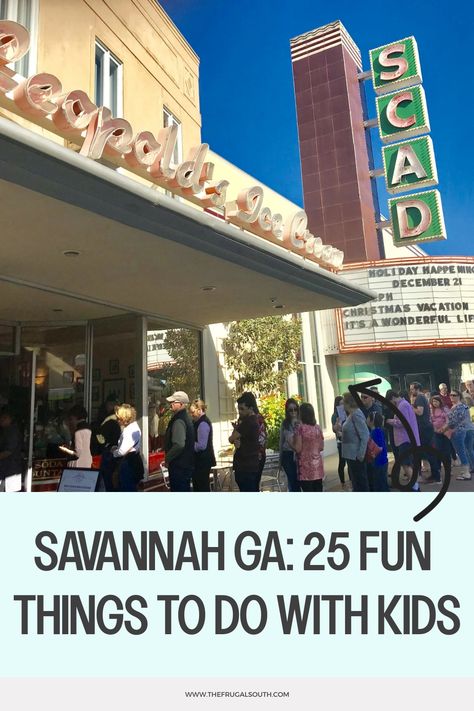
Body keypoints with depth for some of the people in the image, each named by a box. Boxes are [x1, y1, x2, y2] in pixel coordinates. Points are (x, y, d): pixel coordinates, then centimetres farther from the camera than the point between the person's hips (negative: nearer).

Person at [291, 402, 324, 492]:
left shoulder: (300, 427, -12)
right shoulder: (317, 427, 5)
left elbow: (298, 448, -14)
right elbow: (321, 447, 9)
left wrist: (291, 441, 3)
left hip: (305, 465, -5)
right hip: (317, 465, 5)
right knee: (318, 489, 11)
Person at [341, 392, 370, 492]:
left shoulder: (356, 414, -18)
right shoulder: (351, 414, 10)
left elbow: (365, 436, -23)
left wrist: (360, 455, -22)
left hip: (356, 456, -10)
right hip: (351, 455, 10)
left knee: (360, 483, 1)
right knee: (355, 481, 19)